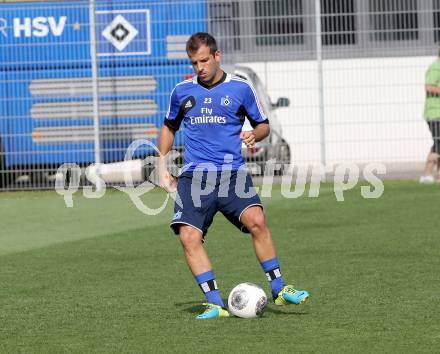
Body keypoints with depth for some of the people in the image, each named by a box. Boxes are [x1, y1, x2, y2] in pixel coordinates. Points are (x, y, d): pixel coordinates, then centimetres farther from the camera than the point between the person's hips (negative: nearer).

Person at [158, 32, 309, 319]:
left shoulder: (241, 88, 4)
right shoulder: (182, 91, 10)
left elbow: (263, 125, 15)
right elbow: (169, 127, 26)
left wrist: (254, 136, -8)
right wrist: (163, 167, 17)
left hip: (232, 172, -2)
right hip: (195, 175, 2)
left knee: (256, 221, -24)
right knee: (189, 236, -17)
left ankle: (279, 289, -10)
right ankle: (215, 304, -12)